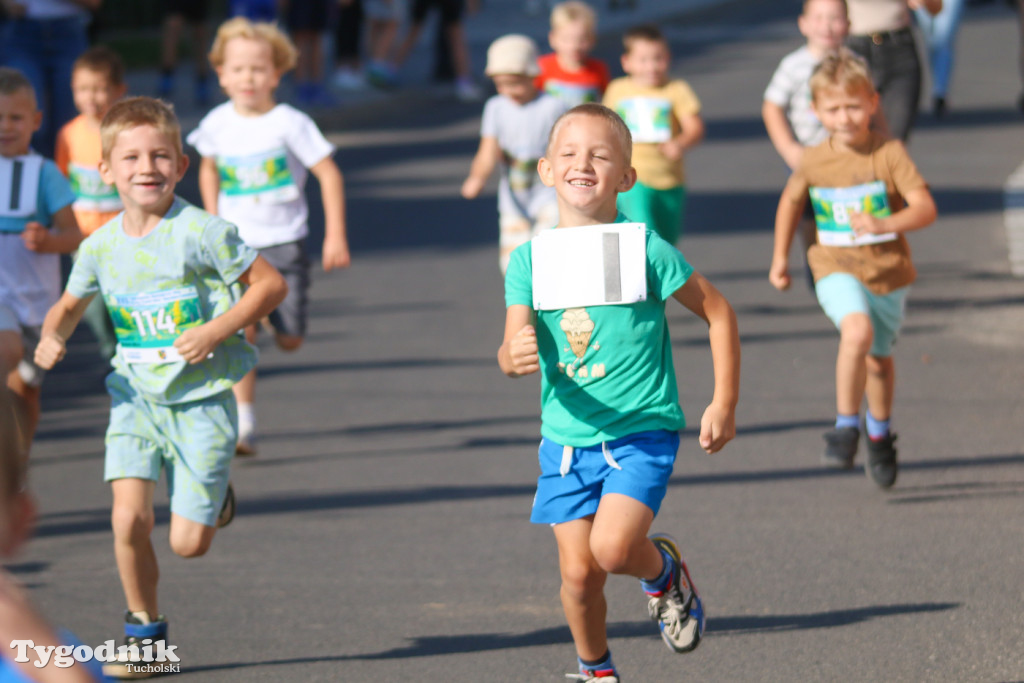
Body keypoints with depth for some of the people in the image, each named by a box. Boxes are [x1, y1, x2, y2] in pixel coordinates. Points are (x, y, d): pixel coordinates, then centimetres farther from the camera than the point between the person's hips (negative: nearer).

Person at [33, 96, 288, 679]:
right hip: (136, 396, 3)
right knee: (129, 518, -13)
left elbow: (271, 283, -8)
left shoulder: (201, 232, -13)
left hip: (201, 396, -3)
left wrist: (217, 330, -19)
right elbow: (70, 307, 18)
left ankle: (214, 499, 35)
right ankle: (145, 631, 8)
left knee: (187, 543, -2)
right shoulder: (100, 247, 1)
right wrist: (52, 337, -4)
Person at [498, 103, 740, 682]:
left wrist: (725, 403, -2)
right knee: (578, 572, 2)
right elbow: (513, 348, -6)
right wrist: (515, 356, -32)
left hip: (642, 430, -3)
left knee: (612, 547, -22)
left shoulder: (645, 249, -11)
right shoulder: (530, 259, -2)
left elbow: (718, 313, -1)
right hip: (567, 435, 3)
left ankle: (664, 572, 13)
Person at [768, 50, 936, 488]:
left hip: (888, 271, 1)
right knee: (857, 331, -29)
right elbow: (791, 202, 15)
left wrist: (884, 225, -38)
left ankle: (880, 432, 45)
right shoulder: (814, 162, -6)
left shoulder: (889, 154, -14)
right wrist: (780, 257, 15)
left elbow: (925, 208, -21)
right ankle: (846, 425, -16)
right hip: (837, 270, -1)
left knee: (879, 356, 18)